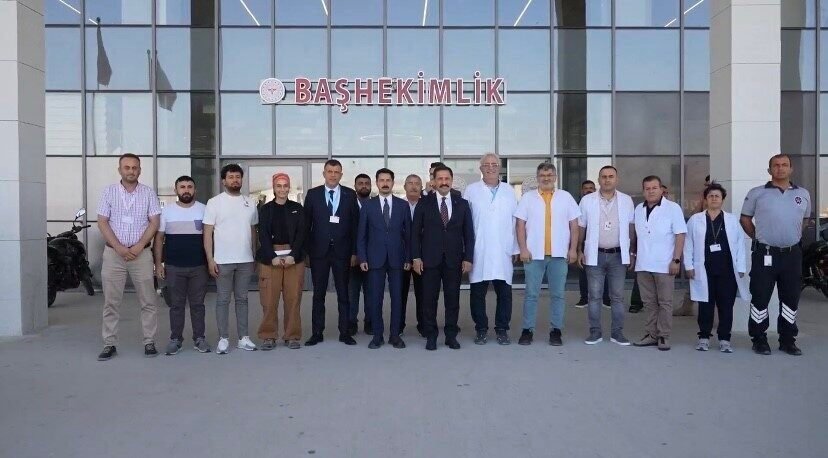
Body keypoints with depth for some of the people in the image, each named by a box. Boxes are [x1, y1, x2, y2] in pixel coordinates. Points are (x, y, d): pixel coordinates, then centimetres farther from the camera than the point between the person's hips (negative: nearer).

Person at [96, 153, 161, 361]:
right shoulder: (109, 191, 5)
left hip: (141, 253, 0)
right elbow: (102, 222, 0)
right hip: (113, 253, 1)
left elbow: (154, 222, -1)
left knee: (148, 301, 1)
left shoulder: (148, 193, 4)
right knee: (111, 302, 4)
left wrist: (138, 247, -11)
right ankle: (109, 344, 12)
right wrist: (120, 248, -11)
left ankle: (150, 342, 9)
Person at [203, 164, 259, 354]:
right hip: (222, 260, -3)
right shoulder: (214, 202, -1)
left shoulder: (250, 203, 10)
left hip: (245, 260, 3)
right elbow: (207, 233, -4)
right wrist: (210, 259, -10)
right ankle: (223, 338, 10)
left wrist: (255, 256, 8)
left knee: (242, 299, 10)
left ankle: (243, 338, 15)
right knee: (223, 300, 3)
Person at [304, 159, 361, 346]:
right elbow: (306, 224, 4)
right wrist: (306, 250, -1)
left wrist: (354, 252, -2)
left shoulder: (350, 195, 3)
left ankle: (345, 333, 13)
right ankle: (317, 333, 14)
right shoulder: (313, 194, 4)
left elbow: (355, 224, 3)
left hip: (342, 251, 0)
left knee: (343, 293, 6)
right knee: (318, 293, 7)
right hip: (319, 250, 0)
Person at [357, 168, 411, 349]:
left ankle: (395, 334, 13)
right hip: (375, 258, 0)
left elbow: (408, 233, 6)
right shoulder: (368, 206, 5)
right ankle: (377, 335, 11)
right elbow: (361, 234, 5)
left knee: (397, 297, 3)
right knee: (375, 298, 1)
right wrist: (362, 258, -3)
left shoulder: (403, 205, 6)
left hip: (397, 258, 0)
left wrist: (408, 258, 0)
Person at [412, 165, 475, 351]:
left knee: (453, 299, 5)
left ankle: (451, 335, 16)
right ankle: (431, 336, 13)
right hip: (430, 259, -1)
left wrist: (468, 258, 0)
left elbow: (468, 233, 7)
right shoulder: (424, 204, 3)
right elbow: (415, 232, 3)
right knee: (429, 299, 2)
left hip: (454, 260, 1)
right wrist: (416, 257, -5)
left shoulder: (462, 204, 7)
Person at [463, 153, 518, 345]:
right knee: (478, 293, 4)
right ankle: (481, 329, 16)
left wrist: (516, 249, 6)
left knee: (504, 292, 4)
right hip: (478, 252, -1)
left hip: (503, 252, 2)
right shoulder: (471, 190, 4)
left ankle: (502, 329, 16)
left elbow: (515, 221, 10)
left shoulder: (509, 191, 11)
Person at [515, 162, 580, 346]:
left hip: (559, 254, 1)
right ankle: (527, 330, 10)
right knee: (531, 294, 3)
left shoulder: (566, 197, 8)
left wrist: (573, 249, 1)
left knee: (557, 294, 6)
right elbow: (520, 224, 2)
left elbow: (574, 225, 8)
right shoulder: (528, 198, 5)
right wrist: (523, 248, -6)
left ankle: (556, 330, 15)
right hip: (534, 254, -1)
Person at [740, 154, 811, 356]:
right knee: (760, 297, 0)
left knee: (791, 298, 10)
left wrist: (793, 238, 16)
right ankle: (759, 339, 11)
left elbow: (804, 220, 23)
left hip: (792, 254, 3)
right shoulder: (756, 193, -1)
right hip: (765, 254, -3)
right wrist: (758, 238, 6)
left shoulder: (803, 194, 9)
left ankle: (787, 340, 22)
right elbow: (745, 219, 7)